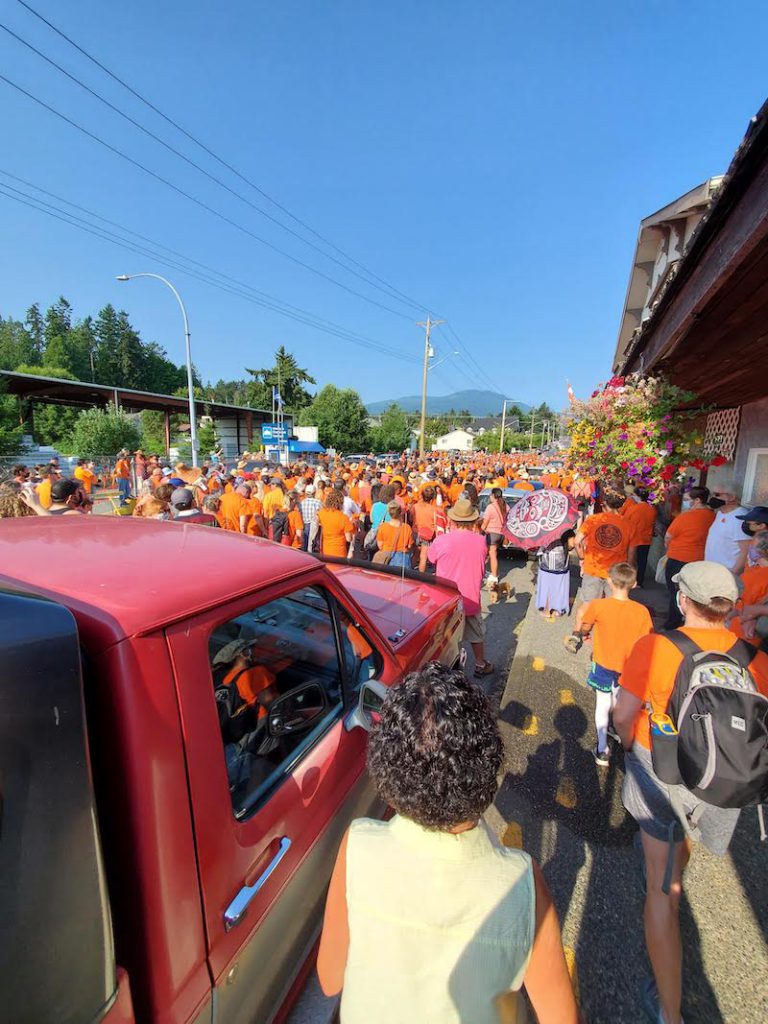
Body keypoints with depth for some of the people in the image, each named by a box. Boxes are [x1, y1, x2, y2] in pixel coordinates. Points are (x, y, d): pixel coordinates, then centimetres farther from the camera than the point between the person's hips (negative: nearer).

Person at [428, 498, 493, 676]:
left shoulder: (441, 541, -20)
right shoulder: (480, 541, -12)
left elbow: (431, 558, 0)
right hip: (471, 599, 2)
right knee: (476, 635, 23)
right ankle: (480, 665, 40)